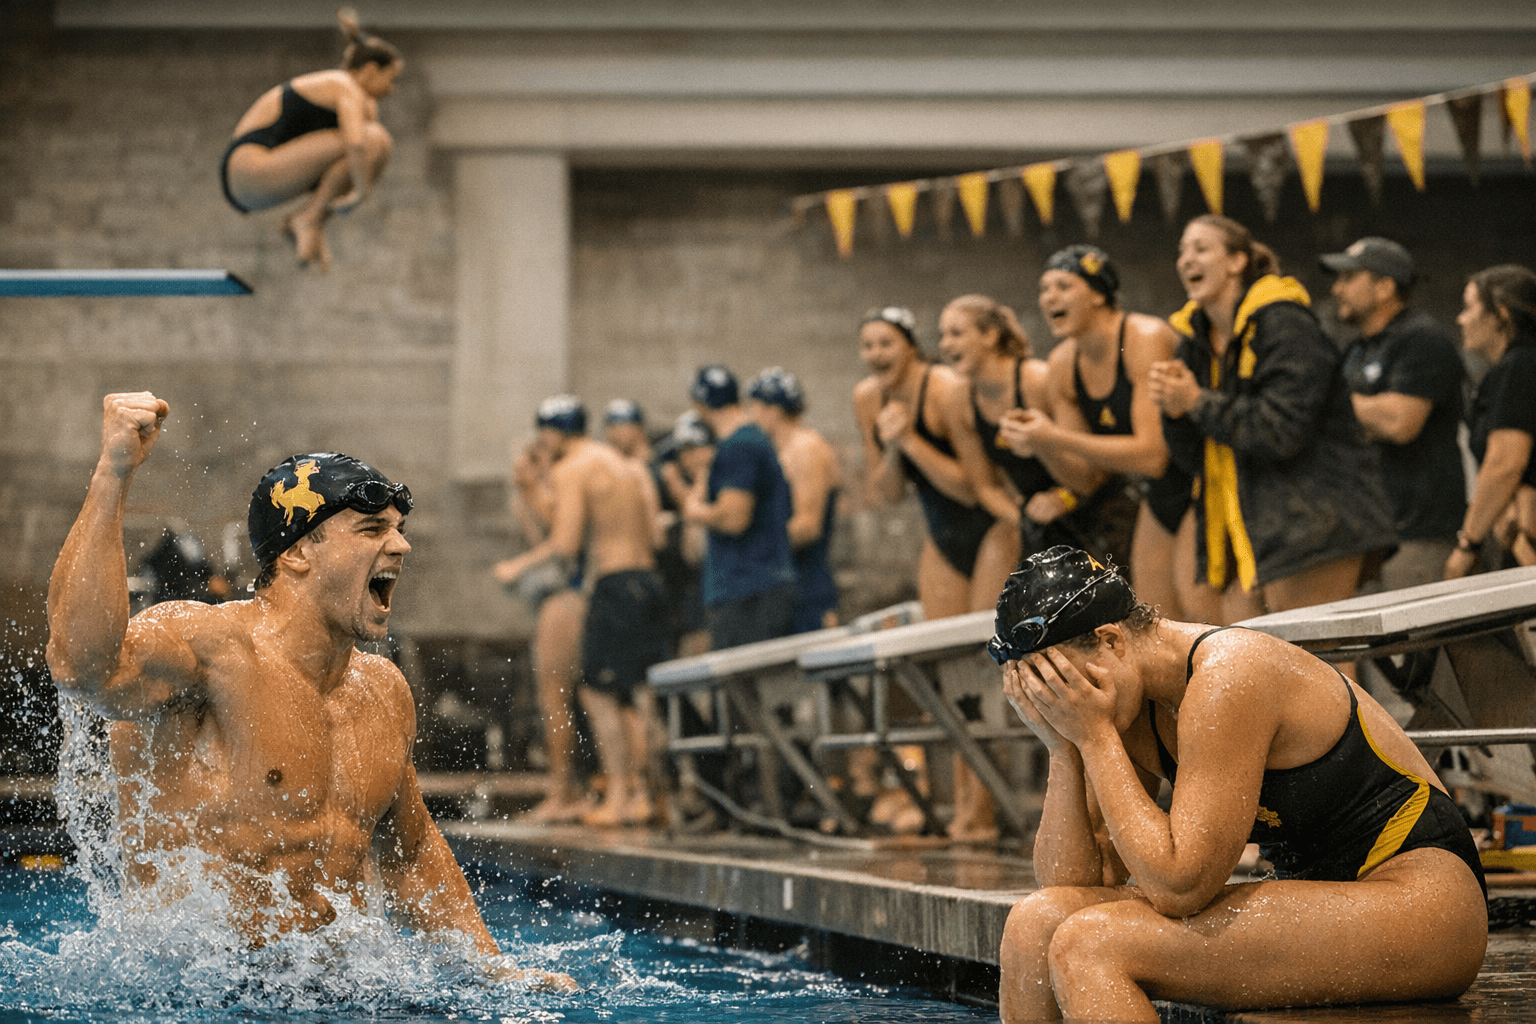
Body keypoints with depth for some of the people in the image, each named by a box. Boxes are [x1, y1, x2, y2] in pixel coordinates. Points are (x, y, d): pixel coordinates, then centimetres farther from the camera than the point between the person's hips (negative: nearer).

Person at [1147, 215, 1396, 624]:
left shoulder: (1284, 326, -10)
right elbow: (1197, 458, 13)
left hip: (1309, 525, -8)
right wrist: (1174, 410, -8)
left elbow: (1282, 432, -20)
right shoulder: (1197, 340, 14)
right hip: (1244, 533, 8)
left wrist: (1198, 403, -15)